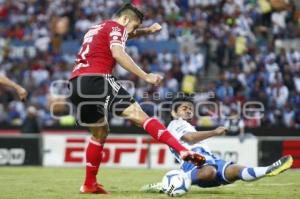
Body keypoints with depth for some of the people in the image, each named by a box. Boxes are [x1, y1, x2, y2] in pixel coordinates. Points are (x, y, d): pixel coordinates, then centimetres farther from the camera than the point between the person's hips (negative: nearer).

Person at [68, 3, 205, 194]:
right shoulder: (116, 27, 5)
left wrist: (146, 31, 36)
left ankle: (89, 184, 23)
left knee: (100, 132, 24)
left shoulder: (97, 28, 31)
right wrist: (146, 76, -17)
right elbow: (118, 53, -15)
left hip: (76, 83, 8)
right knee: (139, 115, -16)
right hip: (97, 78, -8)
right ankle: (183, 150, -27)